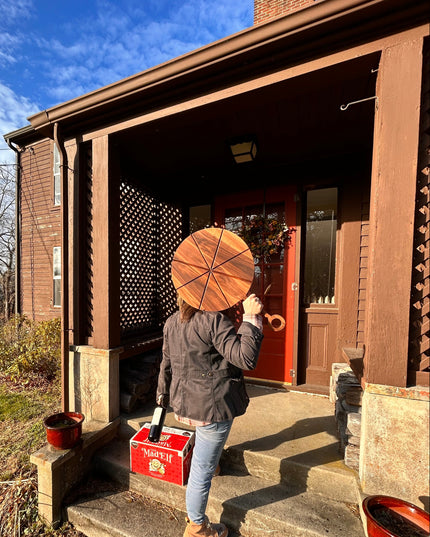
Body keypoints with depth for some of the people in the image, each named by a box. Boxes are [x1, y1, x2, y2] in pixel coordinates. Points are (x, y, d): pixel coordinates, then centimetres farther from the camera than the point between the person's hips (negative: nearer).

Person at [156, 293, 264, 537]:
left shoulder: (172, 322, 1)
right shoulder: (214, 319, -23)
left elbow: (167, 363, 10)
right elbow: (246, 358, -28)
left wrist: (163, 394, 23)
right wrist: (251, 318, -26)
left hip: (184, 400, 9)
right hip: (213, 405, -9)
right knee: (203, 467, 13)